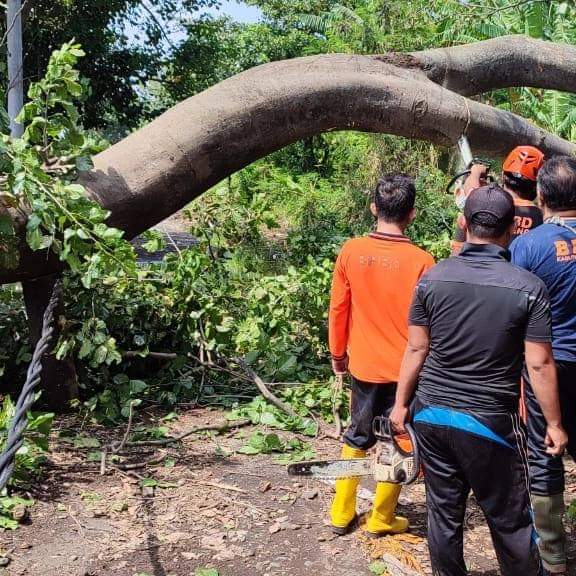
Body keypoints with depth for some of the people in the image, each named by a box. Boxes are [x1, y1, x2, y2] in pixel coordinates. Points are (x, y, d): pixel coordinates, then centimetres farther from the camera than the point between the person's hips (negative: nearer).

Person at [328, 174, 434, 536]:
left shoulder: (351, 252, -8)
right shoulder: (421, 261, -17)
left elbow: (338, 309, 0)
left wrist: (338, 354, 13)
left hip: (363, 367, 3)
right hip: (405, 371, -3)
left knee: (357, 437, 20)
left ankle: (342, 513, 27)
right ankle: (382, 519, 26)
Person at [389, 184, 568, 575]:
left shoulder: (432, 278, -4)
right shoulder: (529, 288, -12)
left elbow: (416, 350, 0)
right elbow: (540, 365, -9)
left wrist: (401, 403, 11)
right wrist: (554, 424, 2)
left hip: (431, 416, 3)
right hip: (491, 423, -3)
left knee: (444, 513, 15)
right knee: (510, 521, 12)